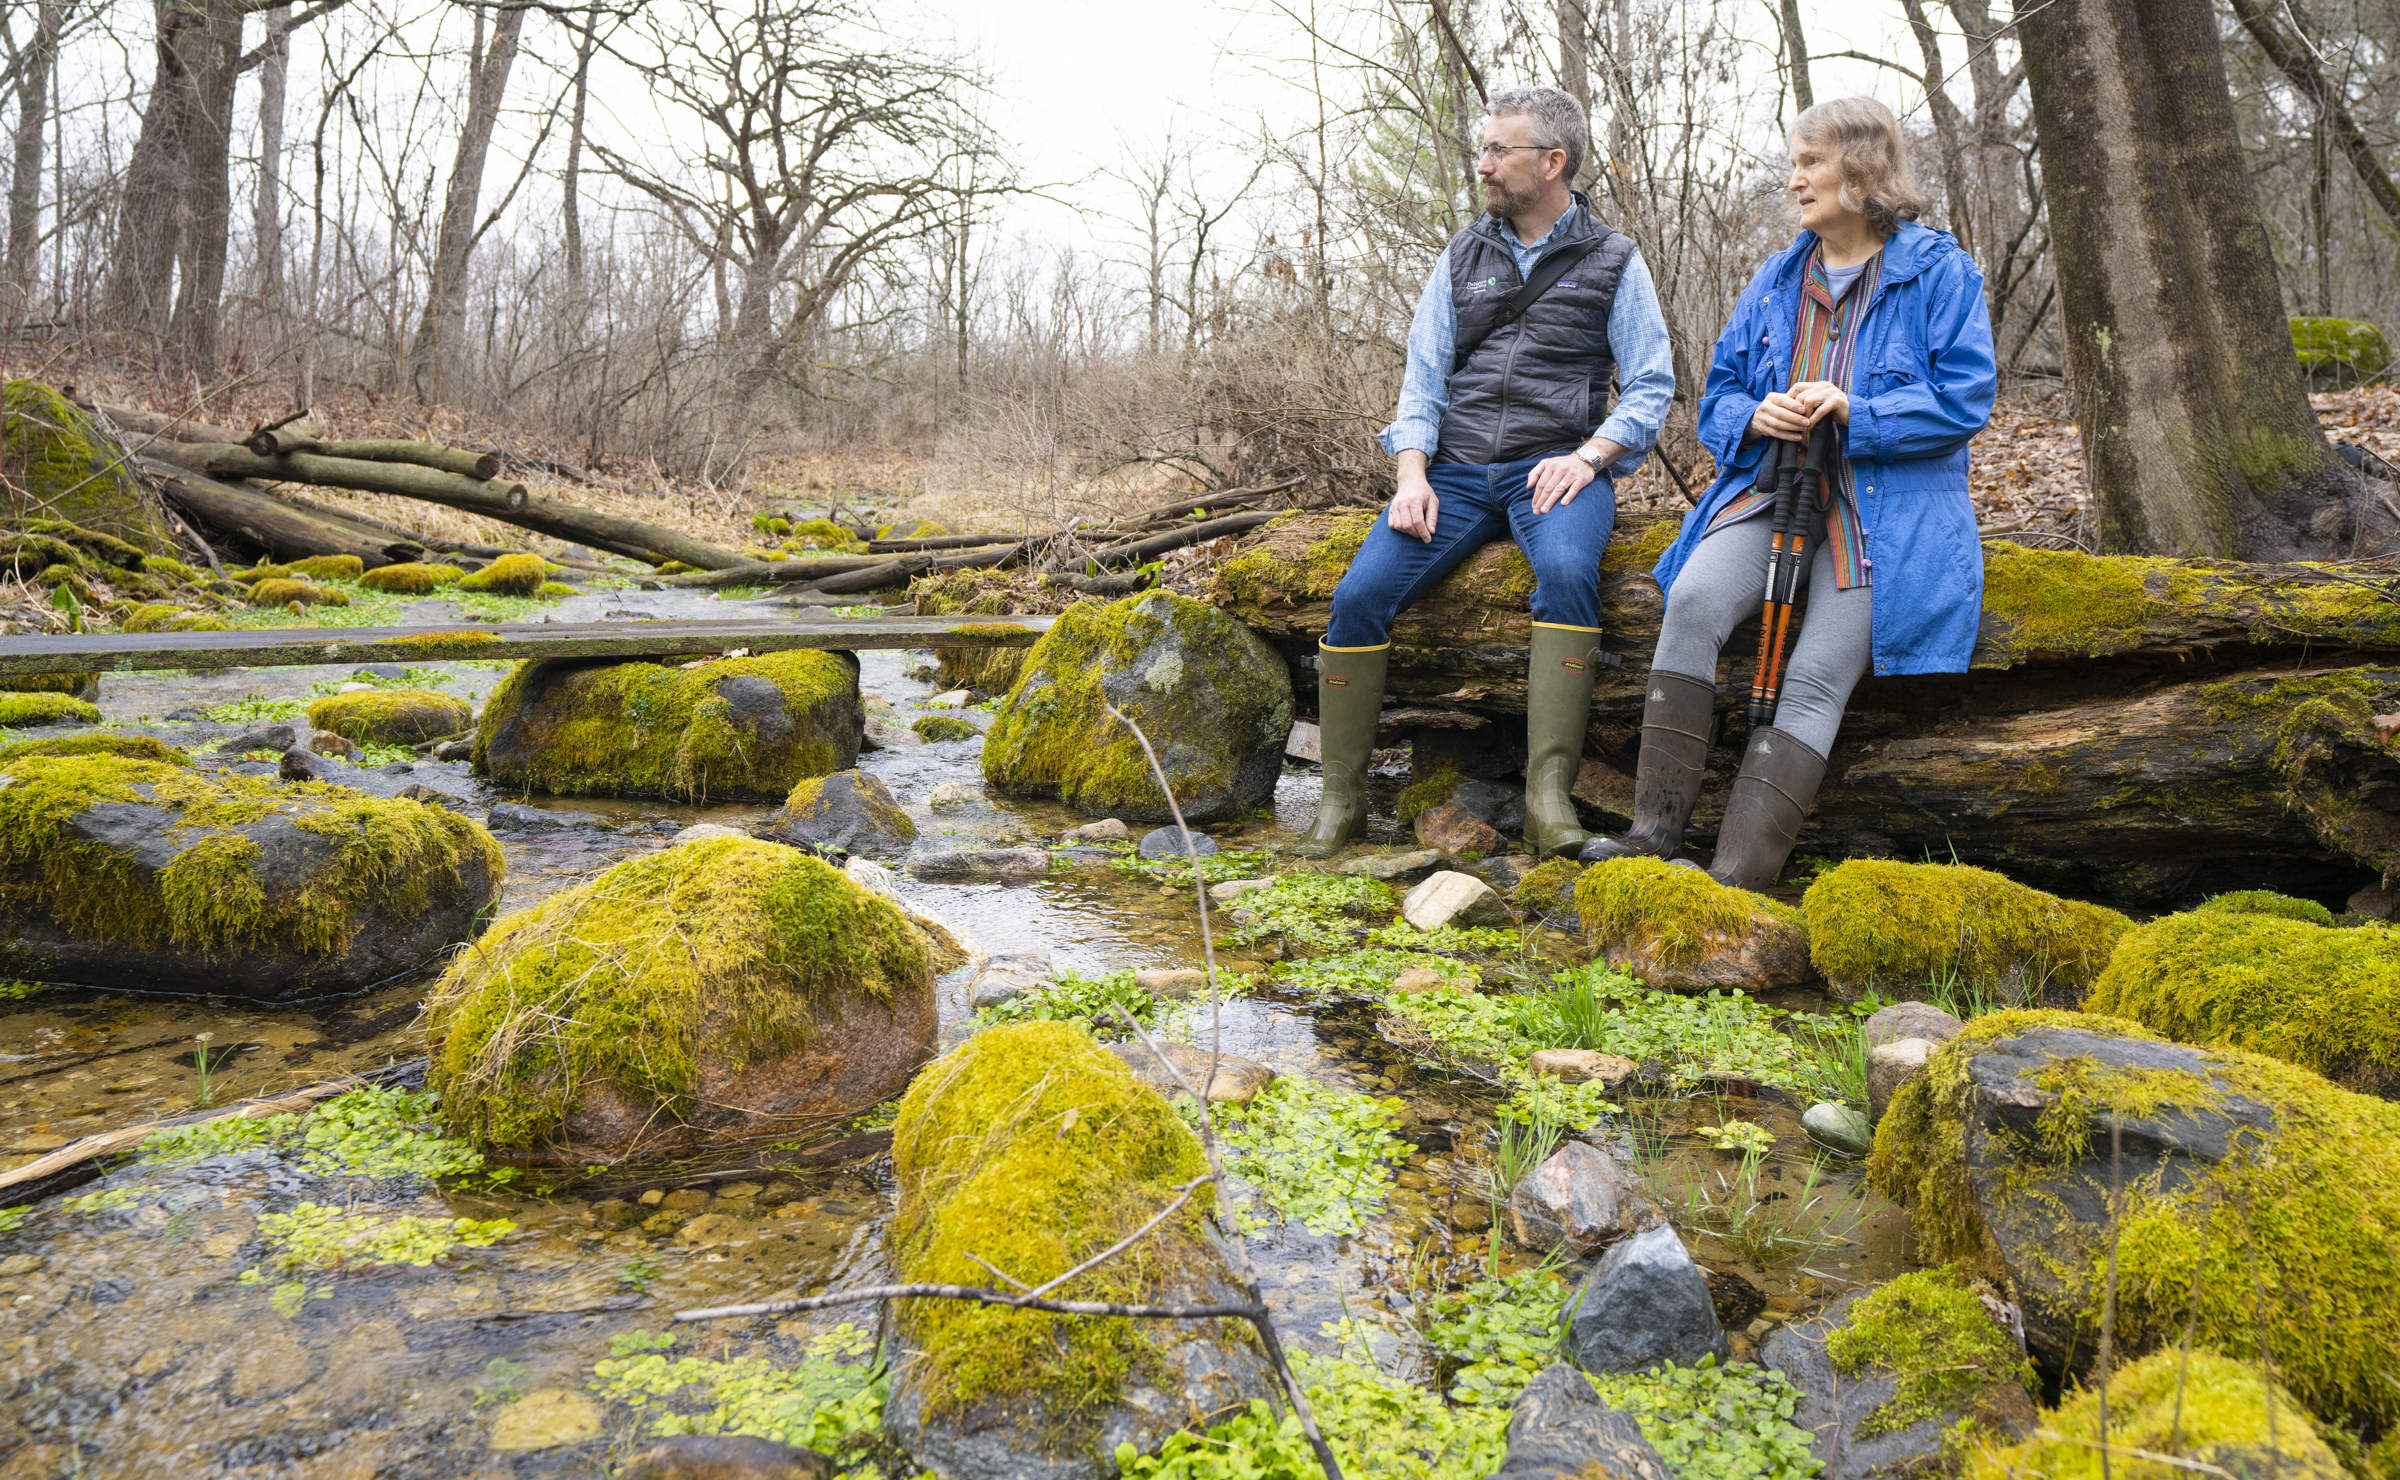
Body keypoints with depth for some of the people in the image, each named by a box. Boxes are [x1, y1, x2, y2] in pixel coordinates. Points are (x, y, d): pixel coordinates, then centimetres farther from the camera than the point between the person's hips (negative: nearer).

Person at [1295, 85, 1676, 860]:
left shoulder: (1613, 260, 8)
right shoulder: (1462, 256, 16)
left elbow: (1651, 384, 4)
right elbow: (1423, 379, 11)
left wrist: (1588, 456, -13)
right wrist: (1413, 475, -6)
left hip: (1556, 467, -2)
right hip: (1456, 470, 3)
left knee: (1567, 571, -37)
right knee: (1359, 594, -20)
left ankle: (1548, 792, -36)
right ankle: (1341, 798, -9)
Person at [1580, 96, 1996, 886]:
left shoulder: (1938, 270, 3)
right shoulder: (1777, 278, 18)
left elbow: (1965, 399, -4)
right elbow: (1719, 391, 19)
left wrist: (1855, 414, -17)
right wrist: (1755, 417, -5)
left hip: (1887, 507, -3)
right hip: (1775, 487, 4)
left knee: (1817, 676, -20)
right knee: (1693, 600, -26)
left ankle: (1737, 875, -22)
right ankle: (1657, 827, -23)